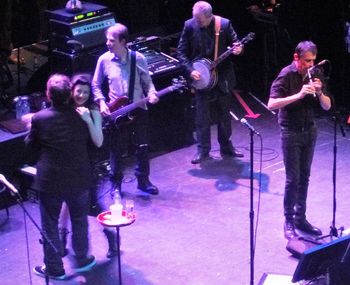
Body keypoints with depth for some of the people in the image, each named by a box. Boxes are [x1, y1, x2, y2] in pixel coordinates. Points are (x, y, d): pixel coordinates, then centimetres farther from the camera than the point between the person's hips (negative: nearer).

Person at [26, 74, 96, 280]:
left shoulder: (39, 118, -14)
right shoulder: (82, 116, -9)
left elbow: (31, 145, 1)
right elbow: (93, 143, 5)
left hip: (49, 181, -2)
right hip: (79, 179, 2)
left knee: (50, 225, 15)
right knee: (79, 221, 23)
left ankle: (54, 268, 24)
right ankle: (82, 260, 37)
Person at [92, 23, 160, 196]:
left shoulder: (138, 59, -7)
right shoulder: (104, 60, -6)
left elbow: (147, 81, 5)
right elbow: (95, 85, 5)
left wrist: (152, 93, -15)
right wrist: (102, 103, -9)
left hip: (138, 110, 1)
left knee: (143, 147, 8)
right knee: (116, 150, 7)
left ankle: (143, 180, 25)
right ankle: (116, 184, 21)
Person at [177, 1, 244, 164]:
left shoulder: (224, 24, -10)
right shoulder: (189, 26, -10)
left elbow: (235, 44, -1)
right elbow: (181, 52, -3)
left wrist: (238, 49, -25)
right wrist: (190, 70, -15)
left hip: (222, 77, 1)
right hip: (200, 78, -1)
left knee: (225, 115, 12)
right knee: (202, 117, 3)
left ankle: (226, 147, 26)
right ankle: (203, 150, 13)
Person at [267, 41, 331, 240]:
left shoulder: (315, 74, 0)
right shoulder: (286, 75, -15)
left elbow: (327, 106, 2)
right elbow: (272, 104, -25)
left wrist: (319, 92, -19)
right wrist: (299, 95, -32)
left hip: (310, 131, 5)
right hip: (291, 132, -5)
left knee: (304, 177, 11)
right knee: (293, 178, -3)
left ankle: (300, 218, 21)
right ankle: (289, 222, 7)